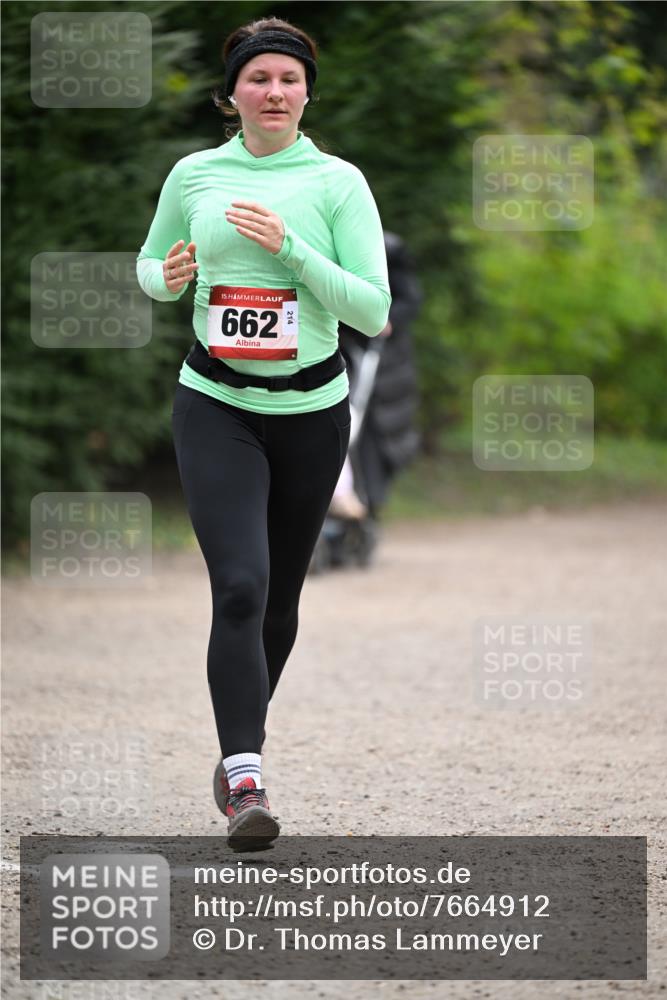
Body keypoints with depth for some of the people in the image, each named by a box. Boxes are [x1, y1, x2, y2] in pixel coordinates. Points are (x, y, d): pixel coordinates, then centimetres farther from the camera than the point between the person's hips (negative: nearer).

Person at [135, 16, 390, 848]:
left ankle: (241, 749, 36)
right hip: (215, 406, -1)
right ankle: (245, 783, -20)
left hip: (311, 408, 1)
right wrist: (169, 275, -7)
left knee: (279, 597, 13)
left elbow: (374, 310, -9)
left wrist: (290, 248, -20)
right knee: (239, 588, -18)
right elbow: (149, 268, 17)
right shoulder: (193, 176, 1)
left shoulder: (337, 182, -4)